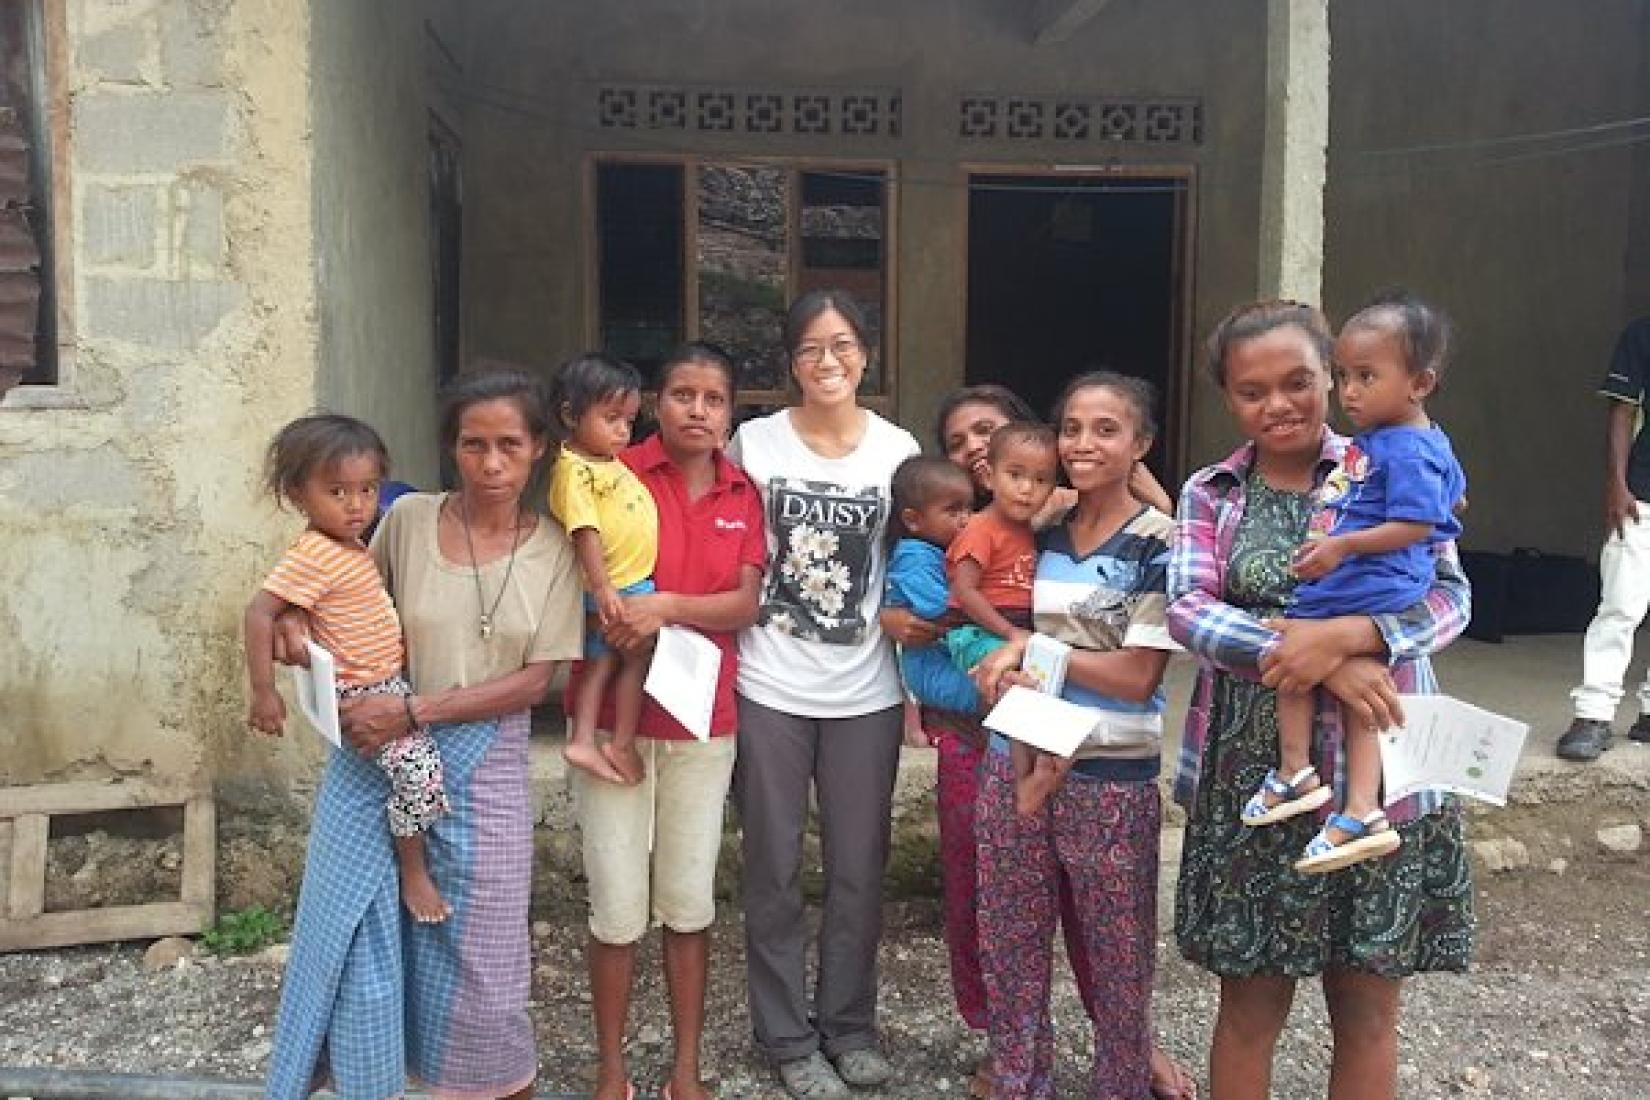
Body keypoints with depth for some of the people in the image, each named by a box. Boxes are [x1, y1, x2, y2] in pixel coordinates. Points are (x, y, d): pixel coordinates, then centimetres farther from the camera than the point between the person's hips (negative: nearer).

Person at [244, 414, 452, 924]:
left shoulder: (349, 547, 5)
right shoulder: (313, 555, -22)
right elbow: (259, 613, -24)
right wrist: (264, 692, -24)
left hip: (389, 681, 10)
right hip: (363, 694, -10)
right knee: (418, 768, -21)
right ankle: (414, 872, -2)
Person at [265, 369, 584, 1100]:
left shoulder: (552, 550, -3)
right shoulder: (409, 519, -2)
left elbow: (535, 681, -7)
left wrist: (415, 713, -17)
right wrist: (299, 619, -11)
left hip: (482, 770, 0)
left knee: (476, 956, 8)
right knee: (357, 938, 6)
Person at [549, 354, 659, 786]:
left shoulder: (611, 461, 12)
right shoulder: (574, 470, -19)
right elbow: (585, 531, -25)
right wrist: (602, 587, -30)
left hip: (635, 583, 9)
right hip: (615, 589, -9)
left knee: (603, 661, 10)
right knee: (638, 657, 1)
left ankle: (582, 738, 15)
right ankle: (622, 744, 11)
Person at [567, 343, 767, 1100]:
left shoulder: (745, 494, 5)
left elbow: (745, 605, -4)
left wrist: (668, 607, -20)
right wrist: (631, 624, -20)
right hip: (613, 714, -3)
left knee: (690, 903, 11)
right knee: (617, 908, 3)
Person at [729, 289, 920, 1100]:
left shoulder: (898, 450, 2)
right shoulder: (753, 442, -2)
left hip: (866, 693, 1)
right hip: (769, 689, -1)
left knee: (859, 869, 11)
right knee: (775, 872, 8)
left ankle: (849, 1025, 30)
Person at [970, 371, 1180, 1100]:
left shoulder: (1159, 545, -8)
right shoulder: (1040, 532, 6)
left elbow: (1137, 678, -14)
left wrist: (1032, 649, -13)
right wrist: (1011, 664, -7)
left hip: (1111, 781, -5)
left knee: (1117, 958, 11)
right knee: (1010, 949, 15)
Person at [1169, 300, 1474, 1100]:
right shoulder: (1208, 495, 6)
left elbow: (1449, 596, -7)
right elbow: (1187, 610, -8)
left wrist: (1344, 635, -26)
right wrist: (1308, 656, -22)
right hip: (1249, 775, 1)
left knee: (1368, 1011, 11)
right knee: (1249, 1002, 11)